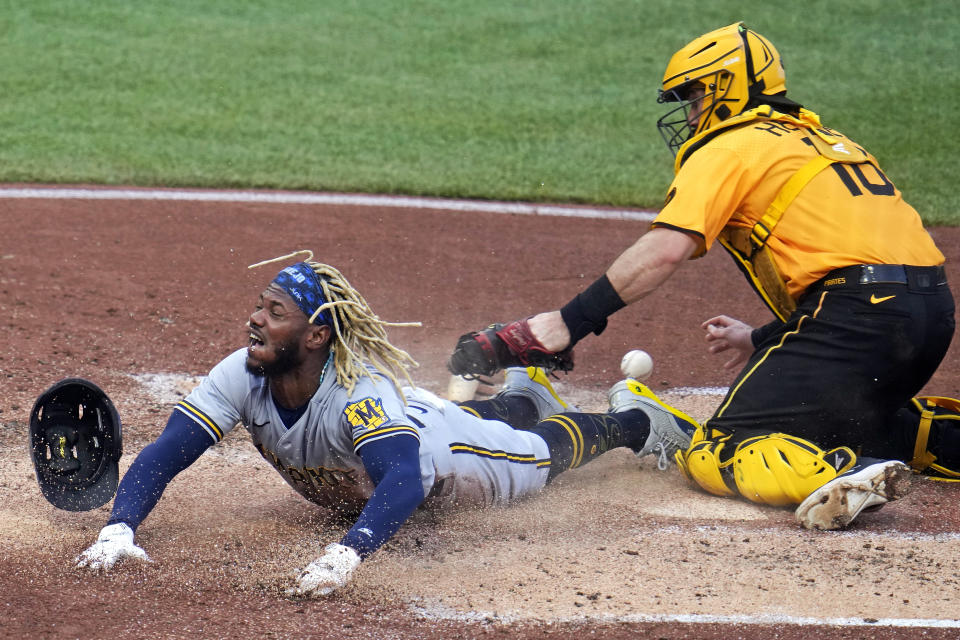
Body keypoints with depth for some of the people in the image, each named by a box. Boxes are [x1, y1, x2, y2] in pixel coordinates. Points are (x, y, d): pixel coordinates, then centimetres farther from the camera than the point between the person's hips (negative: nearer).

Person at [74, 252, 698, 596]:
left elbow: (405, 480, -66)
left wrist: (345, 555, -83)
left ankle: (632, 415, 54)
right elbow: (163, 454, -38)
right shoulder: (242, 377, -36)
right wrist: (120, 529, -56)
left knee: (542, 449, 25)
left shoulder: (361, 390, -50)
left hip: (439, 440, -5)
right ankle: (522, 393, 70)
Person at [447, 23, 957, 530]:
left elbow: (666, 250, -12)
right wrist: (765, 339, 35)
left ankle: (845, 473, -32)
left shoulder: (729, 148, 3)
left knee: (715, 455, -6)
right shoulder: (826, 140, 28)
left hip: (861, 314, -9)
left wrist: (568, 324, -14)